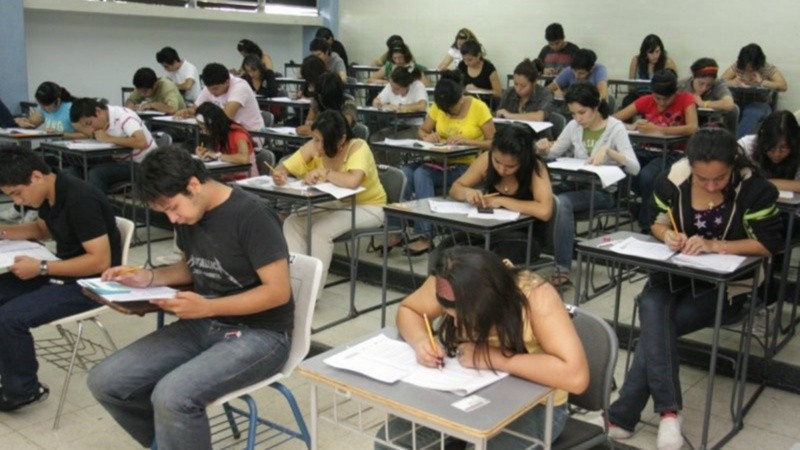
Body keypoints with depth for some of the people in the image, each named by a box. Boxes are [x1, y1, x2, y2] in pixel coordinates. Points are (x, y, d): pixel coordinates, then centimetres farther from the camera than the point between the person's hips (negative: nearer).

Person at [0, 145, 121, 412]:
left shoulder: (80, 200, -26)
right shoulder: (48, 195, 2)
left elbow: (101, 261, -27)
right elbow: (43, 229, 24)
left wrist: (41, 268, -24)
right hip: (65, 270, 10)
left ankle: (22, 390, 2)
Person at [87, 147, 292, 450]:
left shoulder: (251, 216, -20)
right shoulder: (187, 214, 3)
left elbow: (278, 291, -20)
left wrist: (207, 307, -26)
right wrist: (148, 278, 0)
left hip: (259, 335, -8)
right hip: (203, 325, 8)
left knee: (172, 396, -31)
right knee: (104, 381, -3)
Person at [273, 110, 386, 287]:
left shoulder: (358, 147, -26)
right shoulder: (314, 146, -11)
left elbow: (352, 181, -44)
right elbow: (284, 167, -10)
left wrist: (322, 172, -32)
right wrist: (279, 174, -33)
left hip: (367, 207, -6)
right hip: (335, 204, 6)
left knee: (320, 230, -26)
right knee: (292, 223, -13)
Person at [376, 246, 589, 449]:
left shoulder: (535, 297, -30)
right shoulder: (451, 287, -17)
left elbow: (576, 375, -38)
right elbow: (408, 310, 1)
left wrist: (494, 357, -35)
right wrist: (421, 341, -21)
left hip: (533, 407, -4)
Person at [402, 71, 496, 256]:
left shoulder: (479, 108, -7)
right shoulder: (437, 107, 6)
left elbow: (492, 142, -8)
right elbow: (421, 131, 13)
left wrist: (465, 140, -22)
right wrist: (427, 137, -11)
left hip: (466, 166, -5)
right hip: (440, 161, 5)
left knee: (421, 174, -31)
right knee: (405, 172, -27)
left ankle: (426, 236, -29)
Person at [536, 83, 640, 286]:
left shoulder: (615, 127, -7)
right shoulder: (574, 126, 7)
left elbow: (634, 168, -17)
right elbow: (554, 153, 17)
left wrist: (608, 151, -31)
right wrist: (544, 149, -7)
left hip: (602, 191, -5)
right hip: (576, 185, 5)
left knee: (561, 202, -34)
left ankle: (563, 270, -30)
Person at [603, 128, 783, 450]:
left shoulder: (755, 188, -15)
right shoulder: (673, 179, -6)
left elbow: (770, 245, -13)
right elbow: (656, 222, 8)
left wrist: (714, 245, -25)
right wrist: (667, 235, -16)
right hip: (677, 271, 3)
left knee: (655, 326, -24)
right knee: (652, 307, -30)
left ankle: (623, 415, -18)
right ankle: (668, 410, -28)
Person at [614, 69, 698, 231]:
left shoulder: (686, 99, -5)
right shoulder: (646, 101, 3)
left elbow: (693, 129, -23)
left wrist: (657, 129, -30)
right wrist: (632, 126, -23)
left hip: (673, 153, -3)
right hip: (647, 151, 3)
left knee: (647, 175, -36)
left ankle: (648, 226, -16)